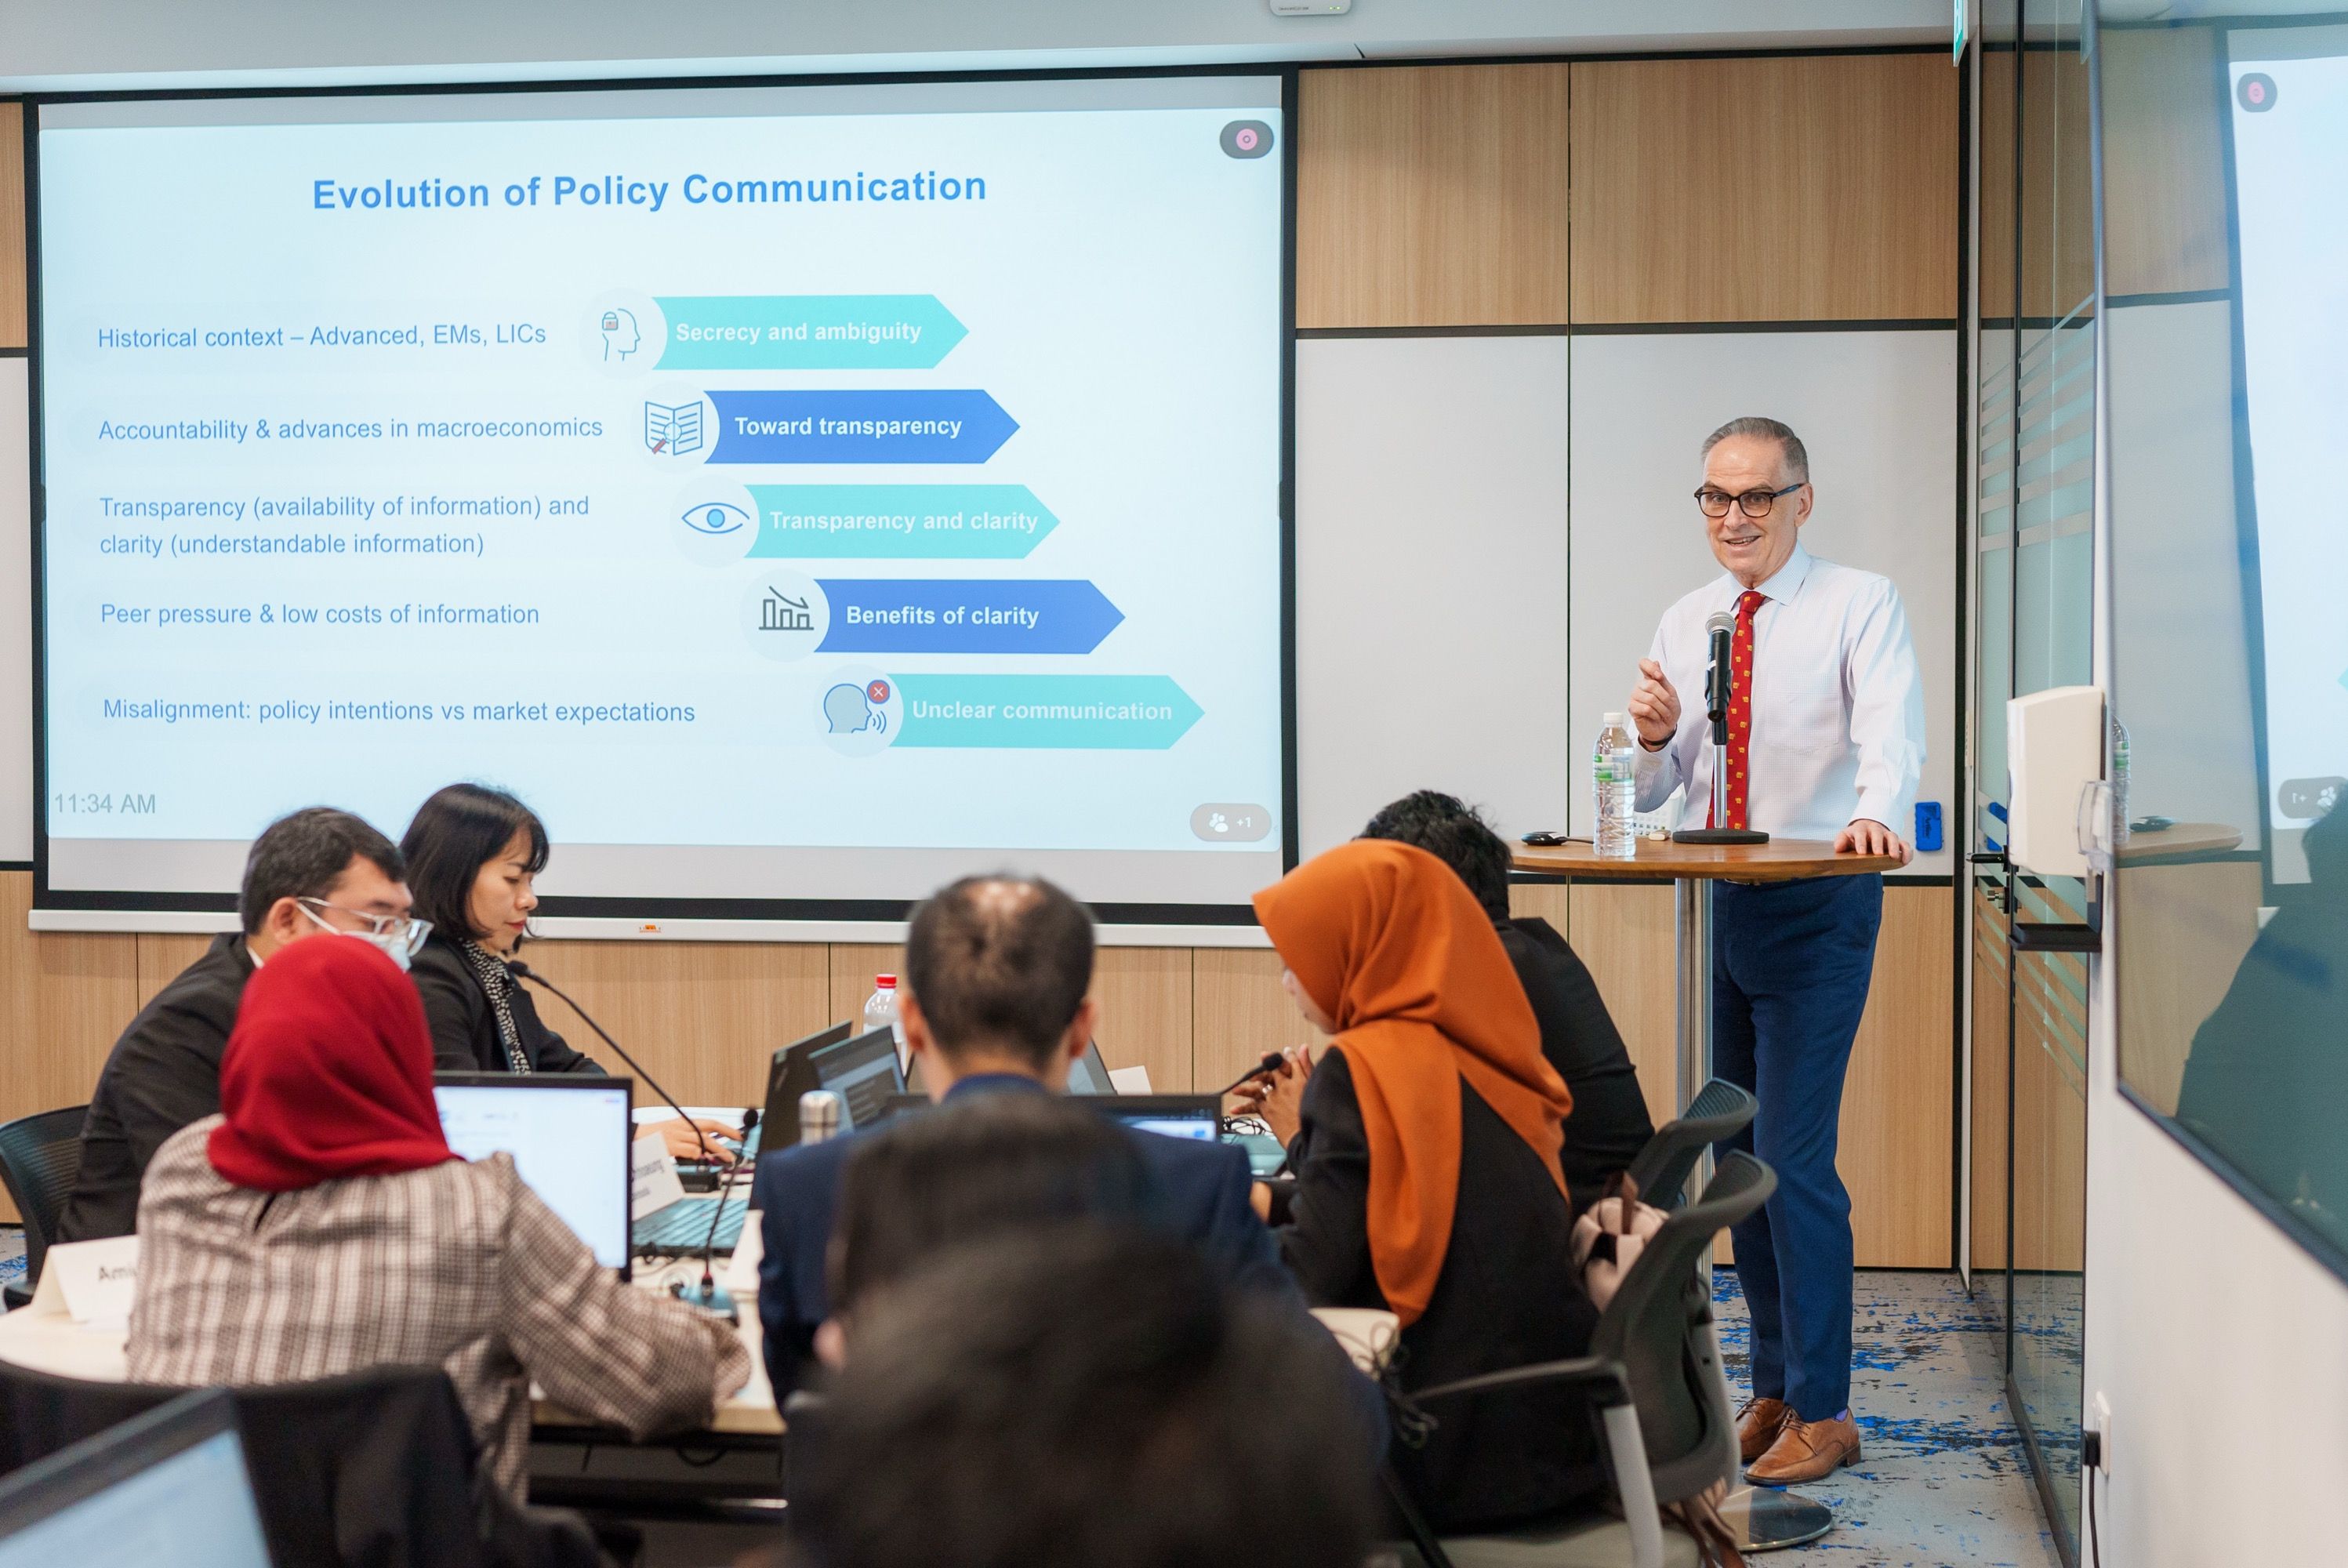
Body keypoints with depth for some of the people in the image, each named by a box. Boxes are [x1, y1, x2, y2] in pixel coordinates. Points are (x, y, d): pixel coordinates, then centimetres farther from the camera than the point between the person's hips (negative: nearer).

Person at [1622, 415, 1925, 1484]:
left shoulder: (1859, 605, -5)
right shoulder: (1683, 625, 11)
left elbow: (1891, 725, -21)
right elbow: (1651, 794, 11)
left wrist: (1877, 808, -42)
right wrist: (1655, 738, -12)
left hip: (1818, 904, -6)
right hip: (1716, 903, 6)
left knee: (1794, 1158, -9)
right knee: (1733, 1155, 12)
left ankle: (1821, 1409, 4)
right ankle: (1774, 1385, 26)